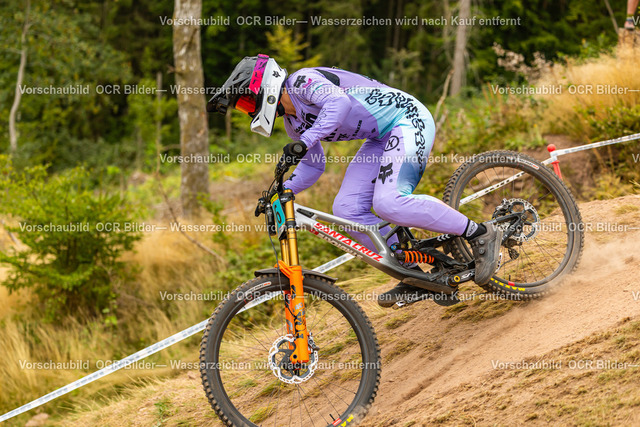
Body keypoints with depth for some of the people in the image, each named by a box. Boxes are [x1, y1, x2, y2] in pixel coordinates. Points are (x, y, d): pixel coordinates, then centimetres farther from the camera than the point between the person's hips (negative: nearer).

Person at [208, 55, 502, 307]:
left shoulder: (301, 81, -15)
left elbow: (339, 102, -34)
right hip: (383, 138, 10)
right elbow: (313, 166, 22)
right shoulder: (293, 121, 14)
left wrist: (305, 141, -42)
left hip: (408, 119, -10)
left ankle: (481, 235, -16)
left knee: (388, 202, -27)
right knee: (346, 208, -4)